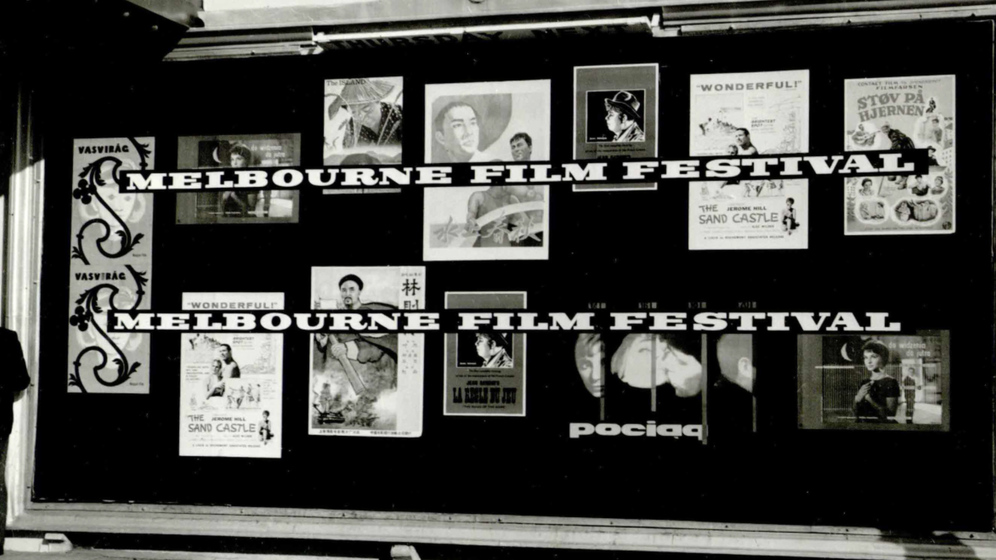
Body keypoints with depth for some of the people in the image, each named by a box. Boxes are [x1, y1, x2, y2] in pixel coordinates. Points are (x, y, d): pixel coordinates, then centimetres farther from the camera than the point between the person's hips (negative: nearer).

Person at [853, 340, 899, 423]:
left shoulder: (891, 383, -5)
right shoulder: (864, 384, 10)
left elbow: (890, 415, -13)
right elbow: (856, 414, 10)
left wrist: (869, 398, -17)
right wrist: (857, 399, -7)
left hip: (883, 425, -4)